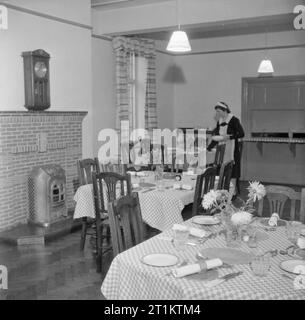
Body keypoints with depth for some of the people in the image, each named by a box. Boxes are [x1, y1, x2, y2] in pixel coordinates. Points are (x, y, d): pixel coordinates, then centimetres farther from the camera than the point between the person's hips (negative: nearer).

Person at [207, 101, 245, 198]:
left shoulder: (234, 120, -10)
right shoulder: (219, 121, 9)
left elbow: (242, 134, -14)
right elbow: (216, 136, 12)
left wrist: (229, 137, -25)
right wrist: (209, 147, 4)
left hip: (232, 149, -6)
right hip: (222, 149, 6)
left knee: (232, 170, -1)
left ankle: (234, 192, 8)